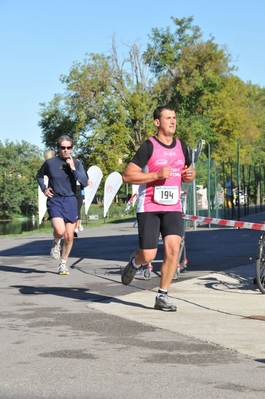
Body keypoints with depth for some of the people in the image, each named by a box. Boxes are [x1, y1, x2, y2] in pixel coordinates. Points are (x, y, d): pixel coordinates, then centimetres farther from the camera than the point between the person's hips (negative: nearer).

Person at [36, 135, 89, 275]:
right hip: (55, 200, -2)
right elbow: (39, 176, 17)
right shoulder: (50, 163, -1)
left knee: (69, 236, 5)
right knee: (60, 231, -24)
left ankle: (63, 264, 24)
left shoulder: (76, 163, 2)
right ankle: (56, 243, 13)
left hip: (71, 201, 2)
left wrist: (73, 168, -16)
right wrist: (44, 189, 1)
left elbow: (84, 182, -9)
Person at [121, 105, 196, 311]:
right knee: (148, 256, -4)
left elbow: (190, 170, 25)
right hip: (149, 207, -4)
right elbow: (127, 176, -13)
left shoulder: (181, 147, 9)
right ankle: (134, 263, 34)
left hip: (173, 207, 4)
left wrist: (190, 175, 0)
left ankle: (162, 296, 0)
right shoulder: (149, 147, -8)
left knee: (173, 248, -12)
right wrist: (157, 175, -21)